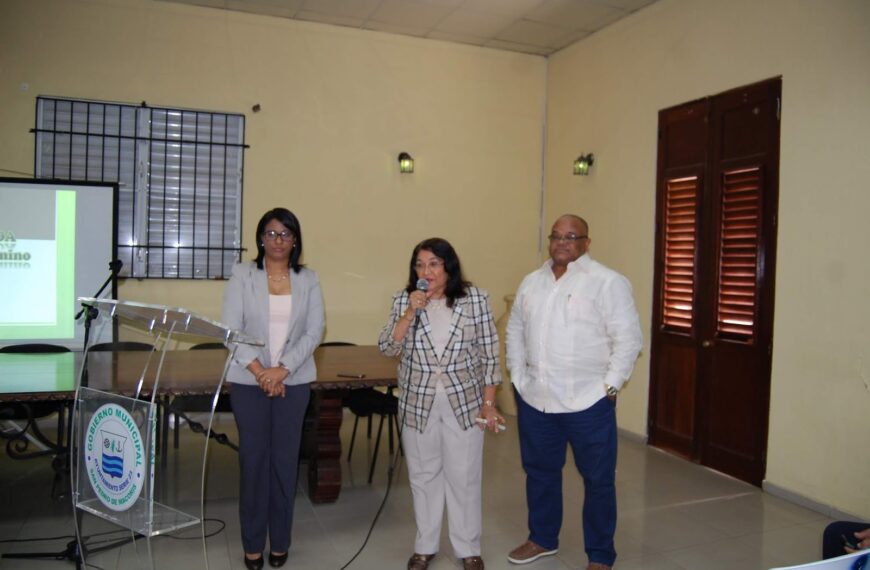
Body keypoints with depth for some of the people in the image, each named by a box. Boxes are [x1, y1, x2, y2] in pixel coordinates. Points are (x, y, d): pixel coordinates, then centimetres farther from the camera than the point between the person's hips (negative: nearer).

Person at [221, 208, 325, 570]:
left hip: (294, 382, 1)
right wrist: (260, 372, -13)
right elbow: (231, 329, -7)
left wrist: (282, 369, -13)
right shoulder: (242, 275, -1)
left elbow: (314, 332, -3)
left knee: (285, 459, 7)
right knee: (253, 459, 5)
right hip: (248, 381, -1)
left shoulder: (308, 279, 3)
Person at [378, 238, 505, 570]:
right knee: (423, 476, 13)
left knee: (464, 477, 8)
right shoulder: (403, 300, -1)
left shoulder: (475, 299, -7)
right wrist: (411, 311, -19)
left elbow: (489, 355, -3)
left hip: (464, 402, -2)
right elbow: (387, 348, -8)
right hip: (418, 403, 2)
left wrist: (488, 403, -5)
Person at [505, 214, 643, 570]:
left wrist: (609, 386, -14)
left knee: (598, 480, 8)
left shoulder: (608, 282, -9)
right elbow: (515, 330, 16)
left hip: (588, 401, -5)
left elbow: (628, 339, -11)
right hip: (534, 398, 5)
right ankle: (542, 539, 39)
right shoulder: (531, 282, 9)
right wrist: (518, 375, 9)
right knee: (539, 470, 19)